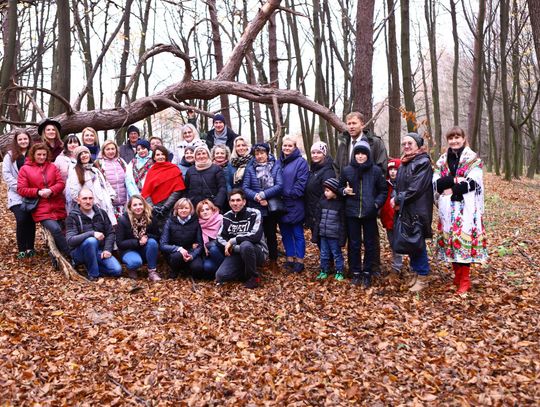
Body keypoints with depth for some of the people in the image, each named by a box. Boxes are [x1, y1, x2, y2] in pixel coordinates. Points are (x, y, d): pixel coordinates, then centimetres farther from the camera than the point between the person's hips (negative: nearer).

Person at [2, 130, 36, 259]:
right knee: (21, 220, -14)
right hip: (16, 195, -1)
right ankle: (21, 249, -2)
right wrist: (19, 187, -11)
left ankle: (30, 248, 16)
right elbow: (6, 174, -1)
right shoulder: (10, 155, 5)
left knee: (31, 220, 2)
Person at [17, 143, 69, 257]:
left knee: (56, 231, 0)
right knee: (55, 229, -22)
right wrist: (38, 192, -13)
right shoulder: (25, 169, 4)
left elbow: (61, 183, 5)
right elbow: (21, 189, 0)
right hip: (41, 208, -3)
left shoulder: (52, 167, 12)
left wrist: (51, 190, -15)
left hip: (57, 207, 4)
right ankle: (71, 256, -12)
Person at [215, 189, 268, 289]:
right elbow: (220, 238, 1)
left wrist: (233, 241, -20)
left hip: (258, 252, -4)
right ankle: (247, 271, 8)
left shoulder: (254, 214, -11)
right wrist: (235, 247, -18)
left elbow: (256, 236, -24)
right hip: (237, 253, 4)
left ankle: (254, 277, -15)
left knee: (245, 245, -38)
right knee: (220, 276, -18)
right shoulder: (226, 217, 4)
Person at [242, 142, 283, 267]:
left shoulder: (276, 167, 1)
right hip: (255, 208, 0)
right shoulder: (250, 169, 3)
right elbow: (245, 188, -4)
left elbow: (279, 186, -10)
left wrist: (263, 194, -18)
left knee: (271, 234, 9)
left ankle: (273, 261, 22)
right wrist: (256, 197, -20)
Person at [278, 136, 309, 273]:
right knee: (285, 233, 13)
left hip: (295, 206, -6)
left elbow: (301, 183, -14)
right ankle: (290, 259, 24)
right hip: (281, 205, 6)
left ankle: (299, 261, 11)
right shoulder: (278, 162, 13)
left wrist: (290, 194, -17)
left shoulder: (301, 162, -6)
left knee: (298, 234, 3)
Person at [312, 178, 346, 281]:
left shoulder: (340, 204, -9)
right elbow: (317, 220, 7)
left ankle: (339, 272, 19)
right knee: (324, 254, 14)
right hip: (323, 234, 5)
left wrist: (342, 238, -10)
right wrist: (315, 235, 6)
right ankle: (324, 271, 26)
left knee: (337, 254, 7)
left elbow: (342, 223, -8)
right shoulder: (322, 203, 3)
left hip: (334, 236, -4)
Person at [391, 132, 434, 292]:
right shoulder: (404, 163, 14)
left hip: (417, 211, -7)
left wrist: (398, 200, -13)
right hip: (404, 210, 8)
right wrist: (397, 200, -6)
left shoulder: (423, 163, -10)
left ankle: (423, 277, 10)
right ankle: (416, 272, 26)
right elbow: (398, 185, 13)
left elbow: (416, 188, -18)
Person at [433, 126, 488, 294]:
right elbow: (436, 183, 0)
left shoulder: (473, 159, -1)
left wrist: (452, 188, -12)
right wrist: (458, 180, -12)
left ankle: (465, 280, -1)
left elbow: (473, 183, -12)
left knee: (464, 239, -8)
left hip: (466, 208, -4)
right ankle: (457, 276, 19)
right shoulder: (443, 160, 12)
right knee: (450, 239, 6)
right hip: (447, 208, 5)